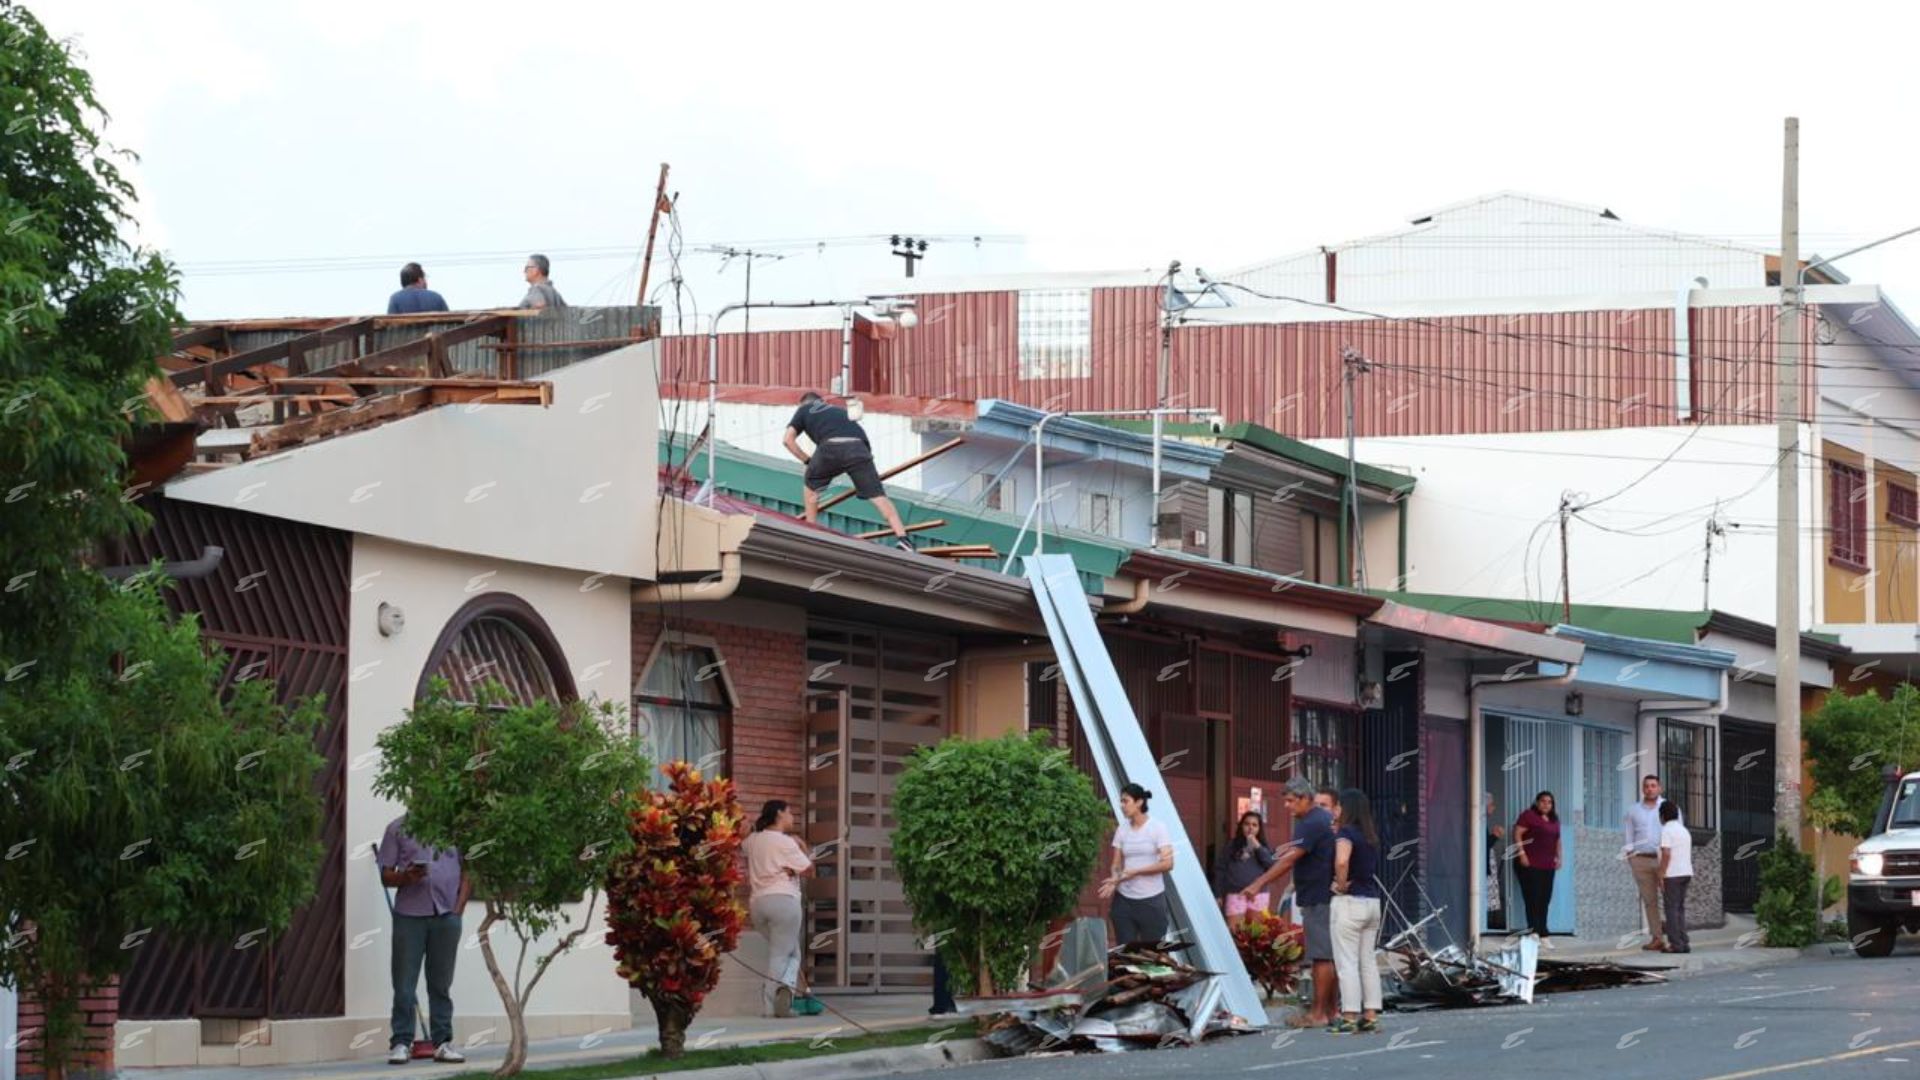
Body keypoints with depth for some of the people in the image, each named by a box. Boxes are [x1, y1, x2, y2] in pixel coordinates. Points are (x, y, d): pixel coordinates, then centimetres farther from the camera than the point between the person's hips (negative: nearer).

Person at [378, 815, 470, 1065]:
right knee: (404, 984, -2)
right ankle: (401, 1043, 2)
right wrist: (407, 877, -17)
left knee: (441, 983, 7)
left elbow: (467, 873, 11)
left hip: (446, 916, 1)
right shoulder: (397, 828, 5)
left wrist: (458, 909, 1)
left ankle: (443, 1042, 11)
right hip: (410, 915, -1)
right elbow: (386, 875, 4)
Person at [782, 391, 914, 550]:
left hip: (831, 447, -2)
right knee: (877, 495, -3)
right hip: (858, 446, 2)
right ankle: (901, 536, -17)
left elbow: (788, 439, 20)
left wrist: (807, 460, 27)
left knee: (812, 485, 27)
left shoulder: (804, 410, 32)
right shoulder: (838, 410, 41)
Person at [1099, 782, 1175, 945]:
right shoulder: (1122, 830, 7)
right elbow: (1117, 864, 7)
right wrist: (1114, 880, -15)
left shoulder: (1158, 828, -4)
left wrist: (1135, 872, -17)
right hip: (1125, 899, 3)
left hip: (1152, 900, -3)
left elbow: (1167, 863, -12)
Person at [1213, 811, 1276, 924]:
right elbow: (1220, 869, 7)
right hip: (1236, 895, -1)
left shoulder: (1263, 847, 10)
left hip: (1259, 895, 2)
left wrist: (1257, 847, -9)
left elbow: (1272, 865, -6)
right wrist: (1218, 895, 2)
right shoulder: (1231, 846, 6)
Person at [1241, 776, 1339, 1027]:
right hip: (1329, 896, 10)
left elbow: (1289, 859, -22)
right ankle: (1330, 1010, 15)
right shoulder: (1327, 819, 15)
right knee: (1331, 956, 11)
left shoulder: (1311, 824, -16)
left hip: (1317, 900, -10)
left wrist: (1259, 884, -24)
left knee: (1321, 956, -8)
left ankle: (1318, 1012, -8)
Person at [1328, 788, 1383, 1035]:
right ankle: (1371, 1015, 11)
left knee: (1347, 961, -4)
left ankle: (1349, 1016, -6)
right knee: (1368, 961, 11)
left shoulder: (1346, 833, -13)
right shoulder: (1372, 837, 12)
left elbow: (1341, 861, -31)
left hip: (1349, 902, -8)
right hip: (1373, 901, 8)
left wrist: (1341, 884, -16)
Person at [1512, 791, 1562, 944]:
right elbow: (1517, 833, -10)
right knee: (1533, 898, -11)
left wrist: (1558, 857, 16)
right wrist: (1522, 853, -17)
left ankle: (1541, 934, 10)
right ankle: (1534, 931, -15)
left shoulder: (1554, 819, 17)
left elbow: (1557, 840, 26)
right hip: (1530, 865, -7)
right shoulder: (1529, 816, -4)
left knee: (1544, 901, 6)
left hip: (1548, 866, 7)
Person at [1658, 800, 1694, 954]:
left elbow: (1666, 854, -18)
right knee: (1680, 908, 12)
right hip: (1686, 872, 8)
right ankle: (1684, 942, 8)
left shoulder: (1667, 830, -10)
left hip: (1672, 874, -8)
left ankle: (1676, 943, -7)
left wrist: (1661, 876, -16)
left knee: (1671, 909, -4)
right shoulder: (1684, 831, 16)